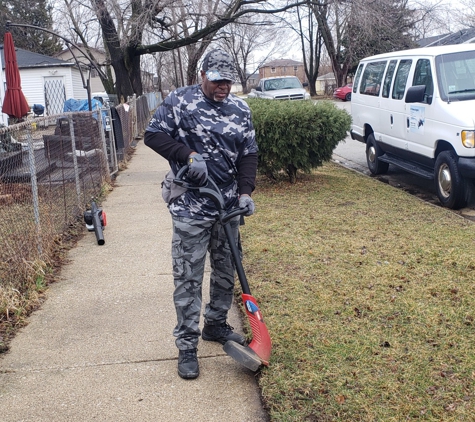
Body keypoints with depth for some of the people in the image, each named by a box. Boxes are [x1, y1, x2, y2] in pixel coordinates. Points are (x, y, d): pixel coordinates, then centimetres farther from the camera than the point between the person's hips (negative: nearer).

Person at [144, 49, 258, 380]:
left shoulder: (240, 109, 7)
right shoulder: (180, 101, -5)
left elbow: (248, 154, 8)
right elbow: (154, 135, -6)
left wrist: (245, 192, -6)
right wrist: (188, 155, -19)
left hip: (229, 205, 5)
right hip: (190, 207, -5)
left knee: (226, 271, 17)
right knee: (188, 278, -2)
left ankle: (216, 324, 37)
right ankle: (187, 346, 9)